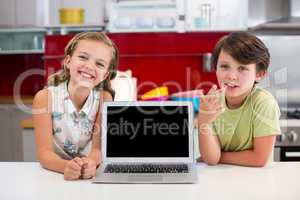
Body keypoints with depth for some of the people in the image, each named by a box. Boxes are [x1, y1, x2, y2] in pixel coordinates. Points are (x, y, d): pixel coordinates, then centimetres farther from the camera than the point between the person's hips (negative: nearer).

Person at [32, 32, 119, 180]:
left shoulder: (104, 98, -7)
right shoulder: (45, 97, -11)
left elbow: (98, 148, -10)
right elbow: (44, 153, -16)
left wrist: (90, 163, -32)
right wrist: (66, 166, -36)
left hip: (91, 175, 1)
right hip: (55, 172, -1)